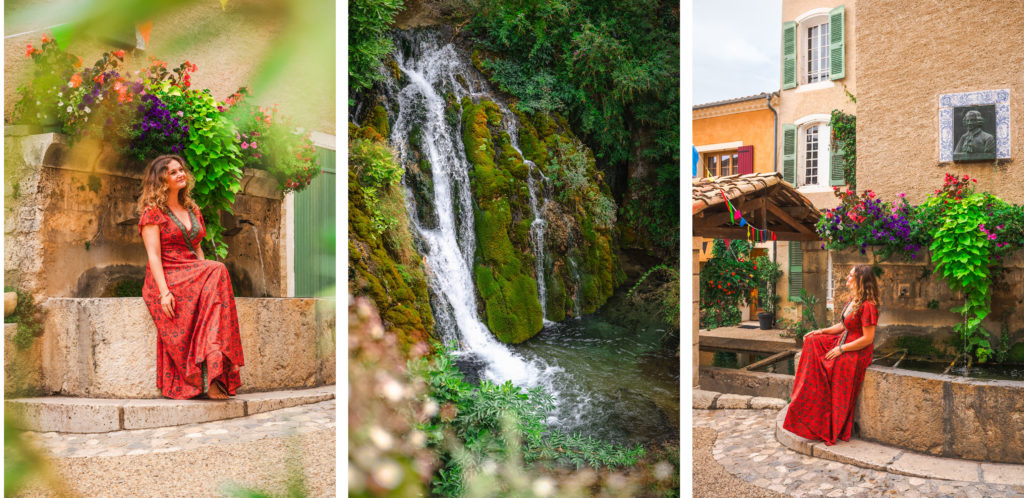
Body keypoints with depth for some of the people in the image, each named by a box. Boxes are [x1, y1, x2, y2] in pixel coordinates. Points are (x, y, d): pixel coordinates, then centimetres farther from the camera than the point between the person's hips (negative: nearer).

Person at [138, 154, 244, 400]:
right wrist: (164, 291, -20)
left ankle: (212, 375, -36)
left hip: (194, 276, 5)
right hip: (167, 277, -5)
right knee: (218, 270, -31)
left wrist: (206, 274, 2)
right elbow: (154, 255, -7)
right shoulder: (153, 212, 3)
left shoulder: (193, 211, 23)